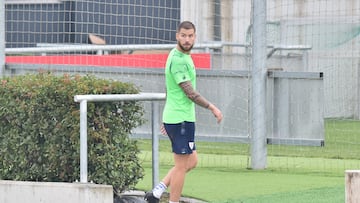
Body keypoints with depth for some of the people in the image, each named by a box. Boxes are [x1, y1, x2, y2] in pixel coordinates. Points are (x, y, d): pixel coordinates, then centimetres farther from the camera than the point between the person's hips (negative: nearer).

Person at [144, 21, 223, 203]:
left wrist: (167, 119, 26)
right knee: (181, 166, -4)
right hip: (181, 119, -10)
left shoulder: (181, 56, 14)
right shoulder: (179, 60, -17)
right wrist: (212, 108, -10)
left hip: (173, 118, 10)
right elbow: (190, 93, -18)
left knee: (191, 161, 15)